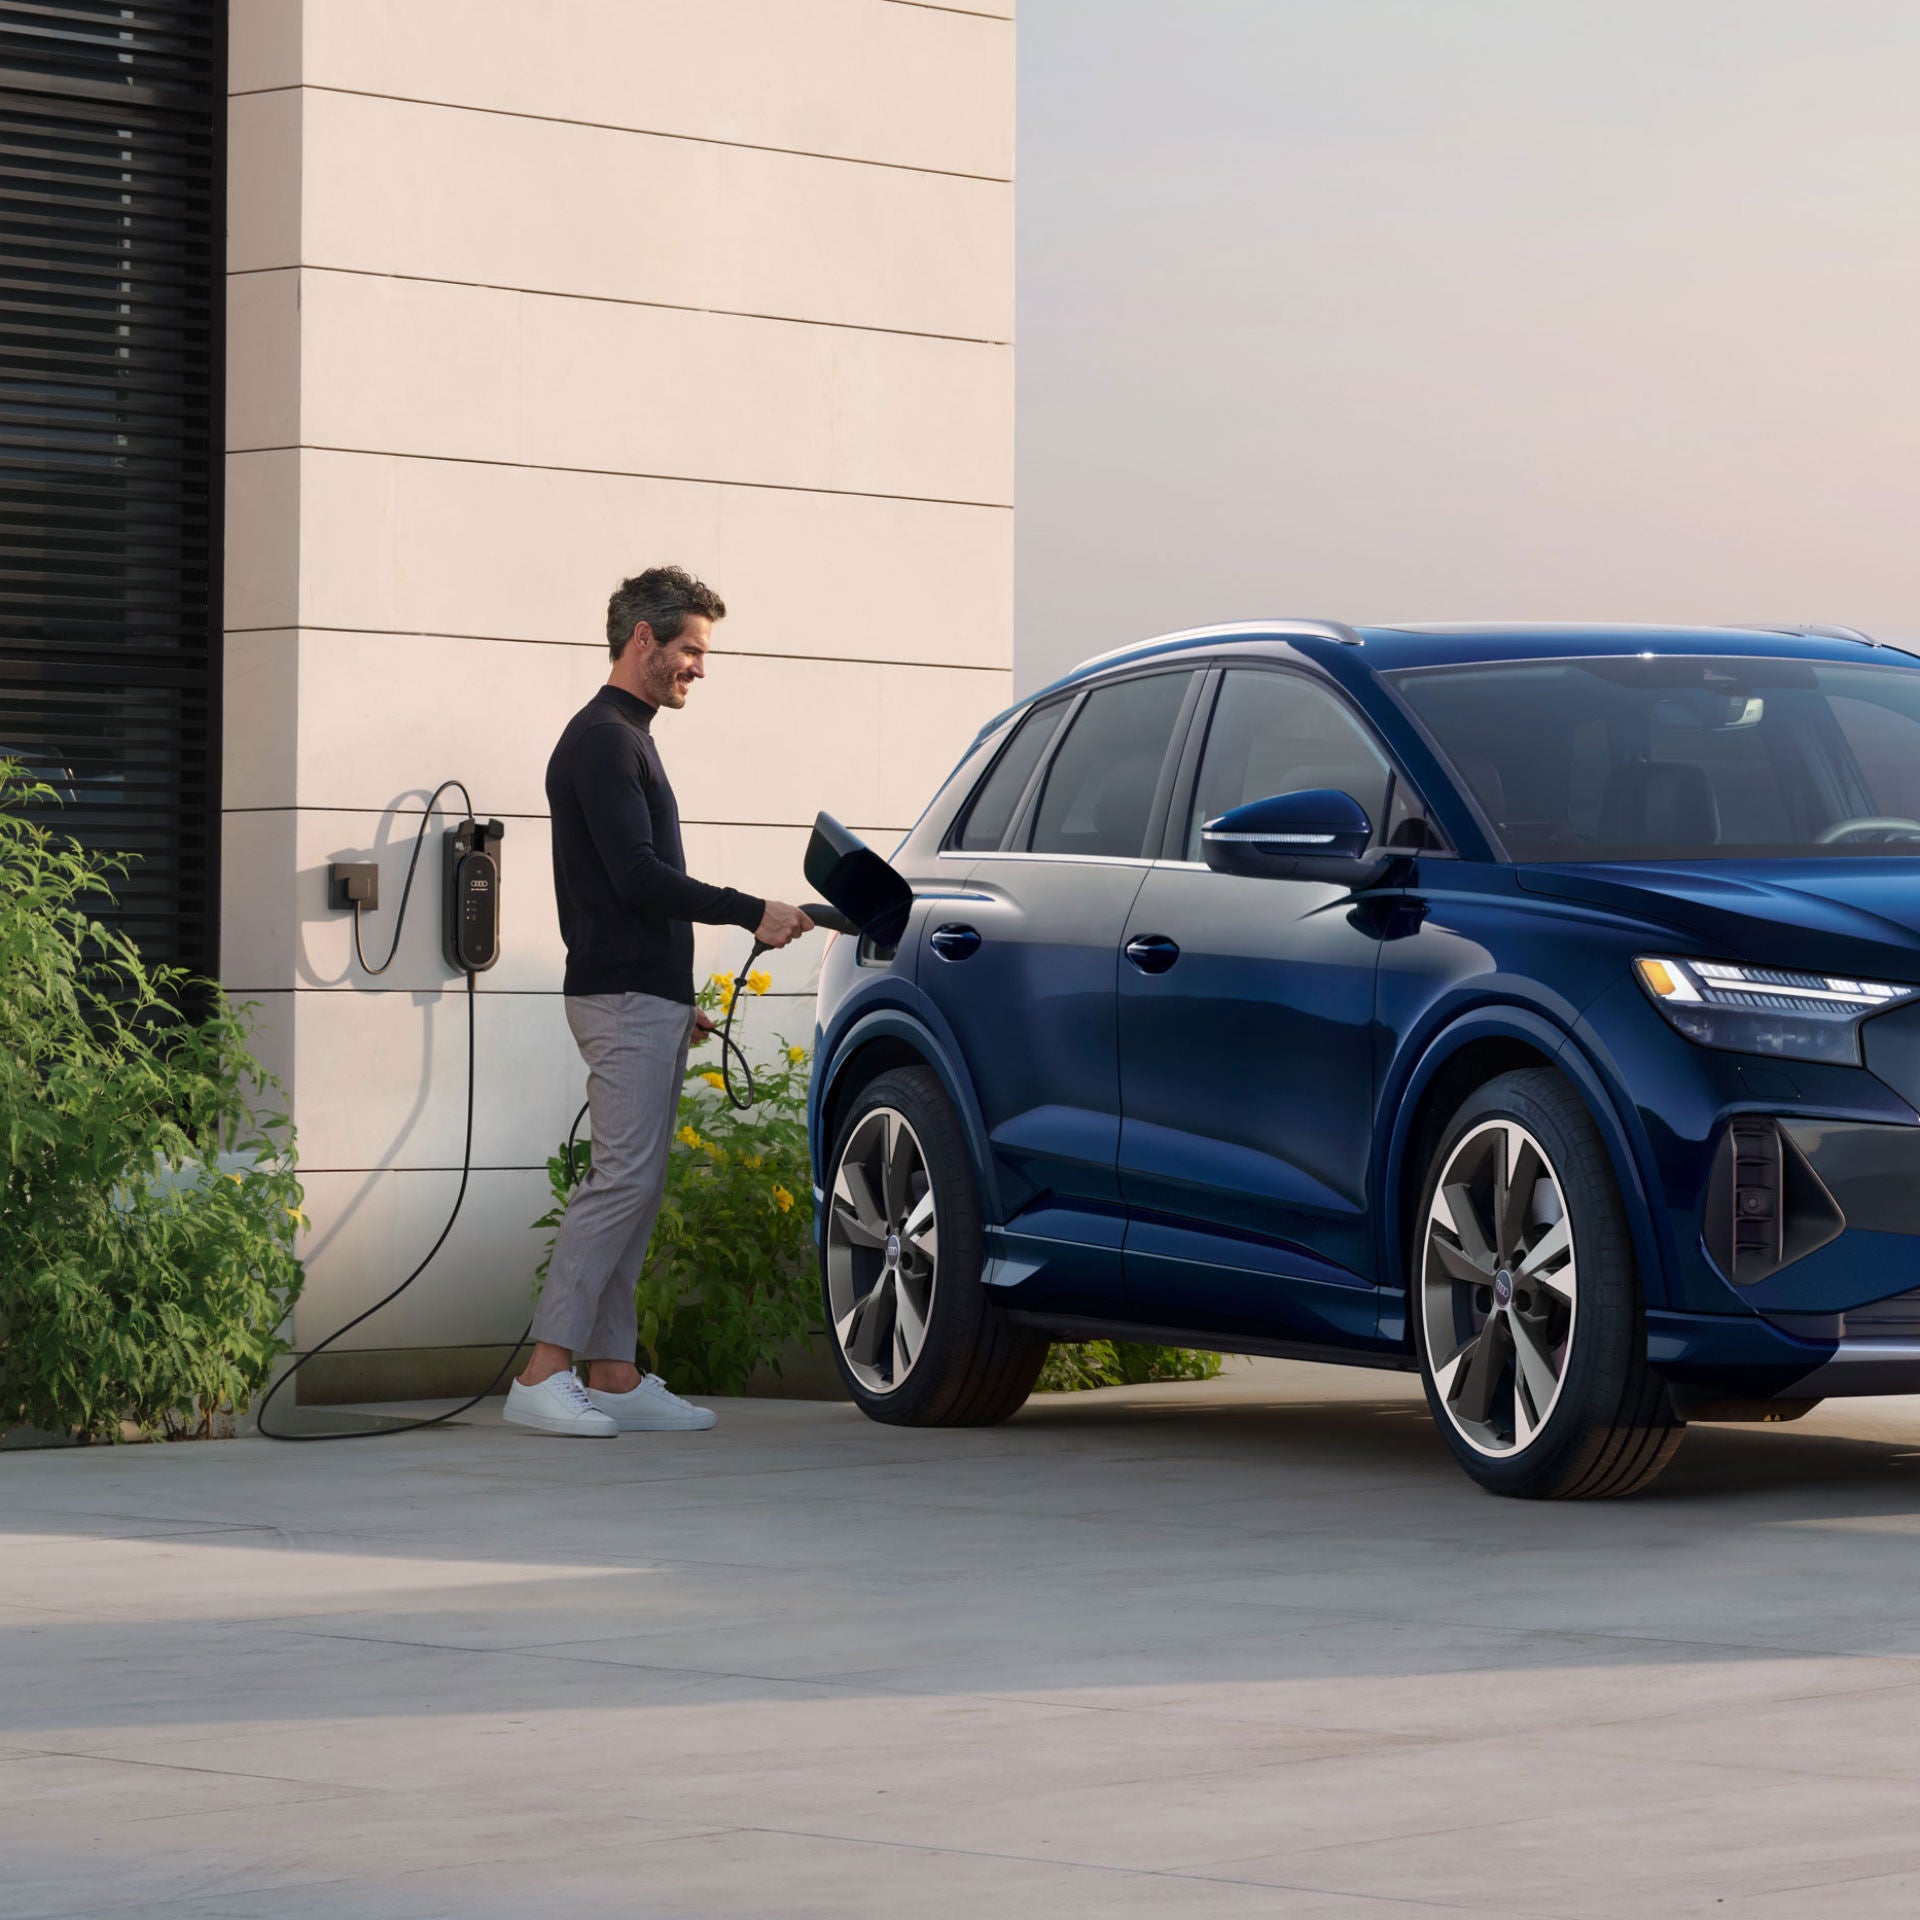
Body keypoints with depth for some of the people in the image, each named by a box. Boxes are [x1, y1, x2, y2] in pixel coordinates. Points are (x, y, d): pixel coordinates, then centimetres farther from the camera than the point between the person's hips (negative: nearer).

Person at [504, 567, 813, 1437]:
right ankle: (543, 1375, -16)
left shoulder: (624, 738, 20)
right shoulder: (602, 739, -12)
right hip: (625, 999, -10)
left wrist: (676, 998, 25)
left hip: (647, 997, 10)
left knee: (631, 1185, 8)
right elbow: (638, 875, -20)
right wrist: (752, 913, -16)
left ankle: (613, 1375, 8)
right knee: (622, 1180, -14)